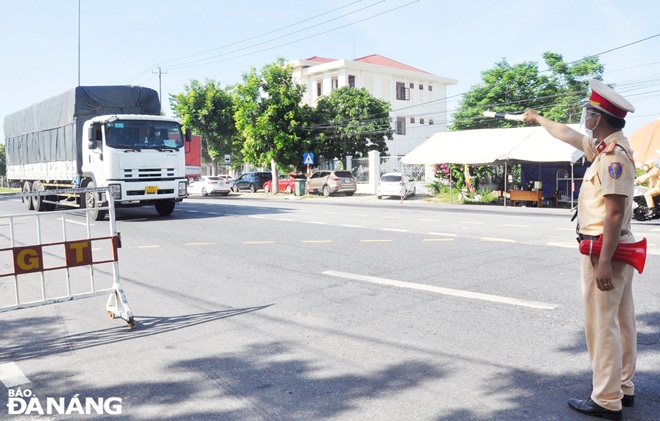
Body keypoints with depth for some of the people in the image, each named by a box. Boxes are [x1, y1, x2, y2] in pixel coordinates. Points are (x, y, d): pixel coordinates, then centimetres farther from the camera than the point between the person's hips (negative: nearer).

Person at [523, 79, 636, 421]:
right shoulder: (602, 146, 11)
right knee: (621, 323, 15)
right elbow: (569, 136, 30)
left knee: (601, 324, -3)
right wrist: (538, 119, 43)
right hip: (617, 247, 10)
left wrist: (604, 261, -25)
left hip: (604, 250, -10)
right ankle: (623, 388, 27)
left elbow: (615, 212, -24)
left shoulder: (614, 154, -18)